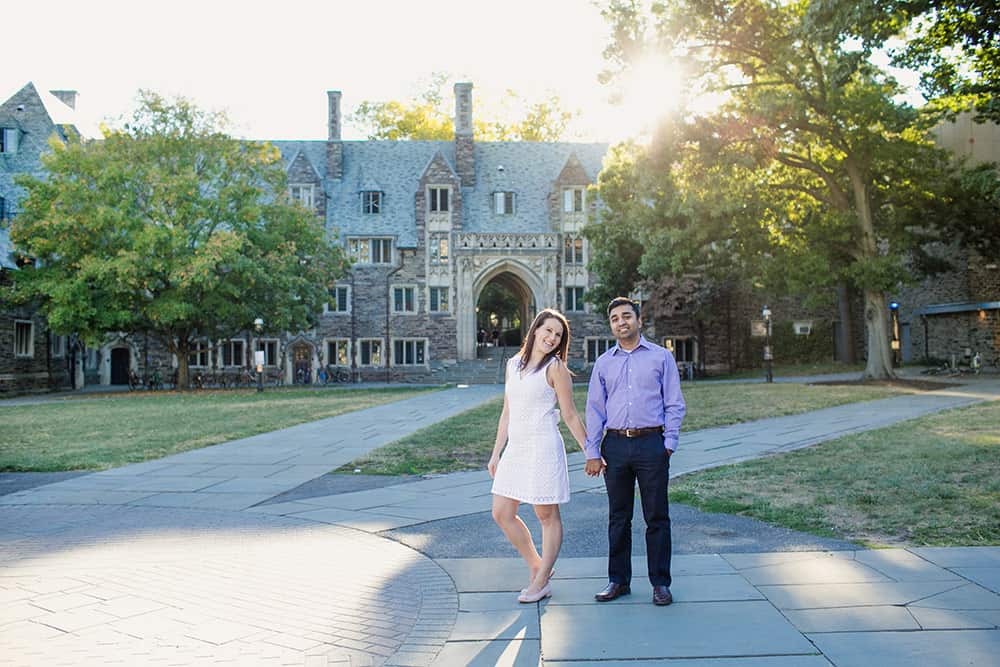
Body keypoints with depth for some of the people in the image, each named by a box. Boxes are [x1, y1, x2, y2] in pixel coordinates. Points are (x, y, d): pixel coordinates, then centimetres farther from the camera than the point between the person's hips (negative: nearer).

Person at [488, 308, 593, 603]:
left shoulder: (555, 367, -5)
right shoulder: (513, 364, 12)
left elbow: (570, 416, -1)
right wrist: (496, 454, 17)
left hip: (542, 446, -7)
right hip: (515, 447, 7)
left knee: (547, 515, 3)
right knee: (502, 514, 8)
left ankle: (541, 581, 14)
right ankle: (536, 566, 25)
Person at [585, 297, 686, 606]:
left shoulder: (661, 356, 5)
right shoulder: (603, 362, 11)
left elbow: (674, 404, 4)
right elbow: (595, 409, 10)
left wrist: (669, 444, -5)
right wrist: (592, 452, 3)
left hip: (651, 444, -2)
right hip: (615, 444, 2)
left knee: (657, 516, 2)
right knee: (618, 517, 9)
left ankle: (660, 583, 13)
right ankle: (618, 580, 19)